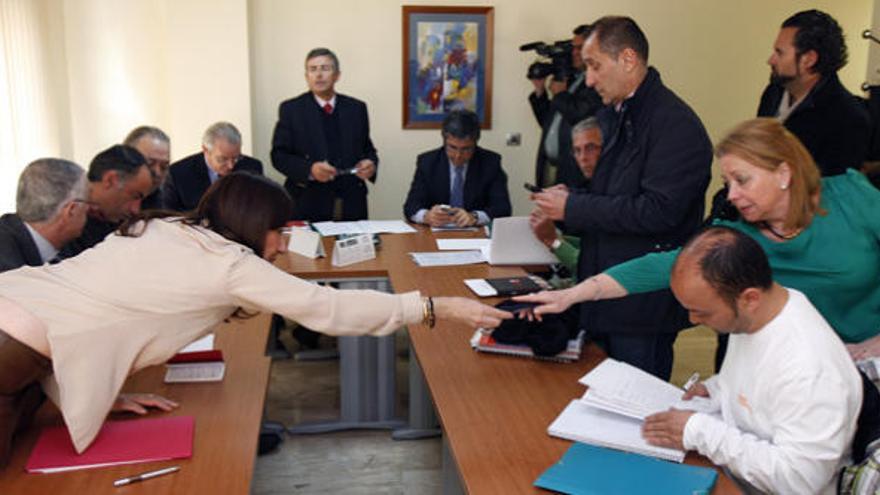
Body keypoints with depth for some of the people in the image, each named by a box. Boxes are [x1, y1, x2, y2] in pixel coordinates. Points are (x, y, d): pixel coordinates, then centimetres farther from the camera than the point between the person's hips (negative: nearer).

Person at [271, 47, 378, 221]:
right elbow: (279, 155, -1)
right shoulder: (291, 109, 3)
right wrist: (310, 170, -18)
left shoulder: (356, 108, 10)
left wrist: (371, 164, -8)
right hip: (307, 206, -2)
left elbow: (367, 148, 16)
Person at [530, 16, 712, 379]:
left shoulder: (676, 124, -16)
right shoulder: (610, 117, 12)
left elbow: (659, 210, -24)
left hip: (643, 304, -9)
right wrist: (563, 206, 0)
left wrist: (573, 208, -19)